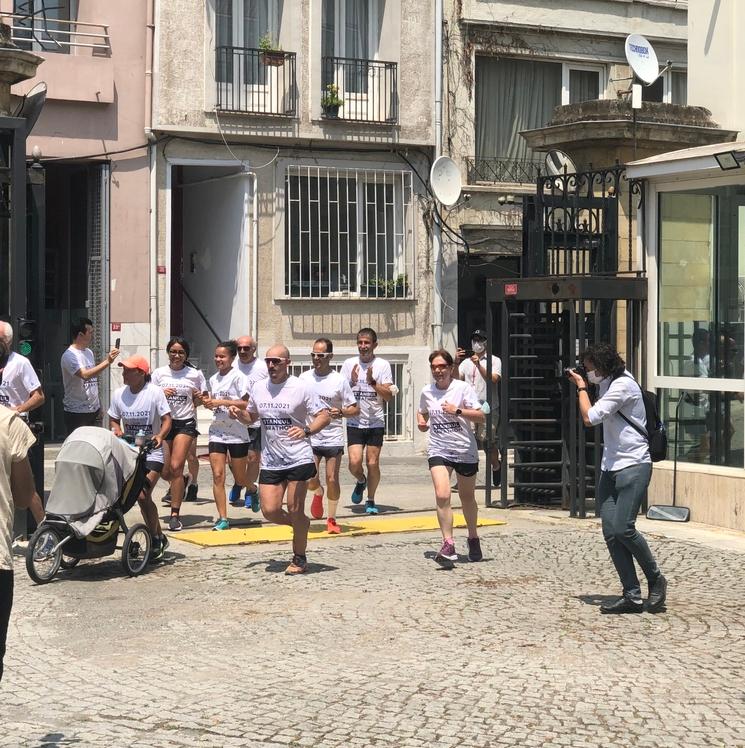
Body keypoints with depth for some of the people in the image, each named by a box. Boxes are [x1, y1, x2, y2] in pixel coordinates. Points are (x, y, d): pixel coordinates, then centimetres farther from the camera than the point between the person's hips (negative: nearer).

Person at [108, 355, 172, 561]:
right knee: (142, 496, 6)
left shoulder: (154, 392, -10)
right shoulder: (118, 393, 2)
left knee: (143, 495, -15)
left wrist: (160, 436, -30)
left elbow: (167, 419, -11)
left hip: (152, 453, -5)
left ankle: (155, 540, 0)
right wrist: (117, 430, -10)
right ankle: (159, 537, 24)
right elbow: (113, 420, 12)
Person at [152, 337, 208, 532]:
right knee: (165, 472, 5)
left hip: (185, 423, -3)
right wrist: (162, 394, -12)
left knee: (176, 467, -15)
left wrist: (199, 397, -11)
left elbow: (204, 400, 11)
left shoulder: (195, 375, 3)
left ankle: (175, 515, -9)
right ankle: (183, 480, 43)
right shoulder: (159, 373, 6)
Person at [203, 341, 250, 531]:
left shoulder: (238, 377, -9)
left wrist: (221, 402, -20)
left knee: (240, 479, 6)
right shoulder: (213, 379, 11)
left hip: (237, 433, -5)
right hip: (217, 432, 5)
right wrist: (208, 403, -1)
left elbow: (247, 404, -16)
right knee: (217, 476, -8)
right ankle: (222, 519, -5)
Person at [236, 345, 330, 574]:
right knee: (269, 510, -3)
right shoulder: (258, 388, 7)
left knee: (295, 511, -3)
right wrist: (239, 414, -1)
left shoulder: (300, 388, -8)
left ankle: (299, 559, 15)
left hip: (298, 458, -5)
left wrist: (306, 431, -26)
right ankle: (301, 525, 27)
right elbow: (252, 417, 22)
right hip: (270, 461, 5)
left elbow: (324, 416, -8)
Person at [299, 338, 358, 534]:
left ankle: (331, 519, 16)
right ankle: (318, 493, 31)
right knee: (310, 481, -6)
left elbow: (355, 409, -1)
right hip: (310, 437, 2)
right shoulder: (304, 378, 3)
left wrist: (341, 412, -21)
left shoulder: (339, 380, -4)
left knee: (332, 479, -1)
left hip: (333, 438, -2)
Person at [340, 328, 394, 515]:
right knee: (354, 462, -11)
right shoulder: (349, 364, 4)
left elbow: (388, 395, -7)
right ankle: (360, 481, 23)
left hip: (375, 422, -1)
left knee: (373, 463, -2)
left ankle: (370, 501, 17)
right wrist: (352, 382, -13)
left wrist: (373, 382, -21)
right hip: (355, 422, 1)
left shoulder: (382, 365, -1)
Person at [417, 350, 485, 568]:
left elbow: (481, 417, -12)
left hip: (465, 450, -1)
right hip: (439, 450, 1)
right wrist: (421, 422, 4)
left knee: (467, 497, 14)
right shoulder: (426, 392, 4)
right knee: (442, 495, -19)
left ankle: (473, 538, 36)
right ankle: (448, 544, -16)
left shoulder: (463, 388, -8)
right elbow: (422, 411, 25)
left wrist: (458, 411, -23)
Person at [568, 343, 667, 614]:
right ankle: (631, 596, 0)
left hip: (633, 465, -9)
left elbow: (590, 417, -18)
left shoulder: (623, 385, -13)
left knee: (623, 528, -16)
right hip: (610, 467, 9)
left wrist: (581, 387, -3)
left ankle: (656, 579, 5)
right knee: (611, 532, -2)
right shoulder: (607, 385, 16)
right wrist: (582, 386, 18)